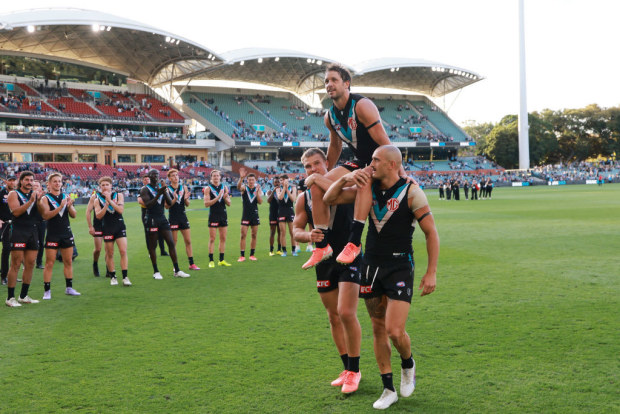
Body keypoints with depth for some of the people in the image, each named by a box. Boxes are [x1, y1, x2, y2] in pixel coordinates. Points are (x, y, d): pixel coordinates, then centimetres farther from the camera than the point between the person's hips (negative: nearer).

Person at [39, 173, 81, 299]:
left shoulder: (66, 197, 10)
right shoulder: (45, 198, -3)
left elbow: (74, 215, 6)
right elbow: (46, 215, -17)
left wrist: (69, 206, -14)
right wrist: (60, 207, -25)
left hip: (66, 233, 4)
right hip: (52, 235, -4)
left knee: (68, 262, 8)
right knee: (49, 263, -3)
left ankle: (69, 288, 18)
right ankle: (47, 291, 0)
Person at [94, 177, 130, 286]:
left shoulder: (118, 195, 1)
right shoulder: (97, 199, 1)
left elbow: (121, 210, -13)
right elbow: (98, 215, -9)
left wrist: (110, 200, -18)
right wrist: (106, 204, -18)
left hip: (120, 226, 0)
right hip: (107, 228, 0)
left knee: (123, 251, -10)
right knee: (109, 254, 5)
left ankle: (125, 277, -7)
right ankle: (113, 277, 16)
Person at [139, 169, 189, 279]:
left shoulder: (162, 187, 10)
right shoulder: (145, 189, -4)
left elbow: (170, 203, 1)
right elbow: (147, 205, -16)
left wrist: (164, 191, -14)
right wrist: (158, 194, -23)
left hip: (162, 218, 5)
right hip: (151, 219, -4)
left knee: (171, 243, 0)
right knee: (152, 246, 1)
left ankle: (177, 270, 3)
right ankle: (156, 272, 11)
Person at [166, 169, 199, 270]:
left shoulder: (184, 188, 7)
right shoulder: (167, 189, -5)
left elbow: (187, 204, 9)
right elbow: (167, 206, -10)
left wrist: (185, 199, -13)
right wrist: (175, 199, -25)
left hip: (183, 217, 4)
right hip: (173, 218, -4)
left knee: (188, 241, 5)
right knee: (173, 243, 1)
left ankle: (191, 264, 11)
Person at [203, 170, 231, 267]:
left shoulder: (224, 187, 9)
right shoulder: (208, 188, -3)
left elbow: (229, 203, 9)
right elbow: (206, 203, -12)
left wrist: (225, 198, -13)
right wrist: (217, 198, -21)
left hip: (223, 215, 4)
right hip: (213, 216, -4)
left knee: (223, 238, 6)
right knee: (212, 239, -3)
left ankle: (221, 260, 12)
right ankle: (211, 261, 0)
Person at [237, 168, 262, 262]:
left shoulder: (258, 189, 4)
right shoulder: (244, 187, -2)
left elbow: (260, 202, -4)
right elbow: (239, 187, -27)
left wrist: (257, 192, -17)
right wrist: (241, 178, -44)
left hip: (254, 214, 3)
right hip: (246, 214, -2)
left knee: (254, 235, 7)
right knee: (243, 235, -6)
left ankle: (252, 254, 16)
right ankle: (242, 255, -3)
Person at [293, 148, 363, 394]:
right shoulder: (304, 198, 6)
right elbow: (296, 230, 3)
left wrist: (320, 180, -30)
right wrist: (308, 235, -17)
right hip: (324, 260, 5)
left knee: (346, 313, -15)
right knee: (333, 317, 11)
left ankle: (354, 370, 2)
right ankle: (348, 369, 26)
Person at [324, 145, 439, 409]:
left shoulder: (410, 192, -11)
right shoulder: (368, 187, 4)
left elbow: (431, 232, -8)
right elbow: (329, 199, 9)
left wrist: (431, 272, -12)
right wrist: (346, 179, -10)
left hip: (400, 268, -5)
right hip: (372, 266, 5)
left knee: (395, 331, -14)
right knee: (378, 330, 10)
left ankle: (408, 365, 21)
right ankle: (388, 390, 22)